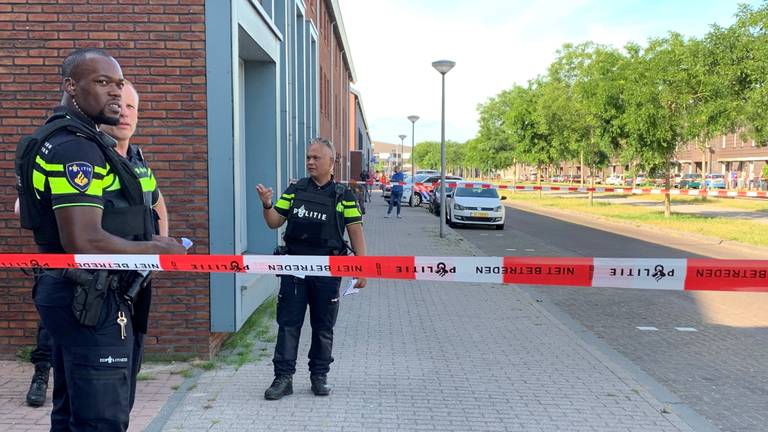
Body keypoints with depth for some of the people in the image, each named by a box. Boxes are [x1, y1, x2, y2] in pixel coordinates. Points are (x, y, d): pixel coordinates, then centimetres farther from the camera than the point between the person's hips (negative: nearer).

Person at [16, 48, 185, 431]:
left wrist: (150, 240, 10)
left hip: (77, 297, 11)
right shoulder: (75, 147, -18)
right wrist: (155, 249, -13)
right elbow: (84, 242, -27)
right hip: (92, 301, -11)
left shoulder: (74, 139, 15)